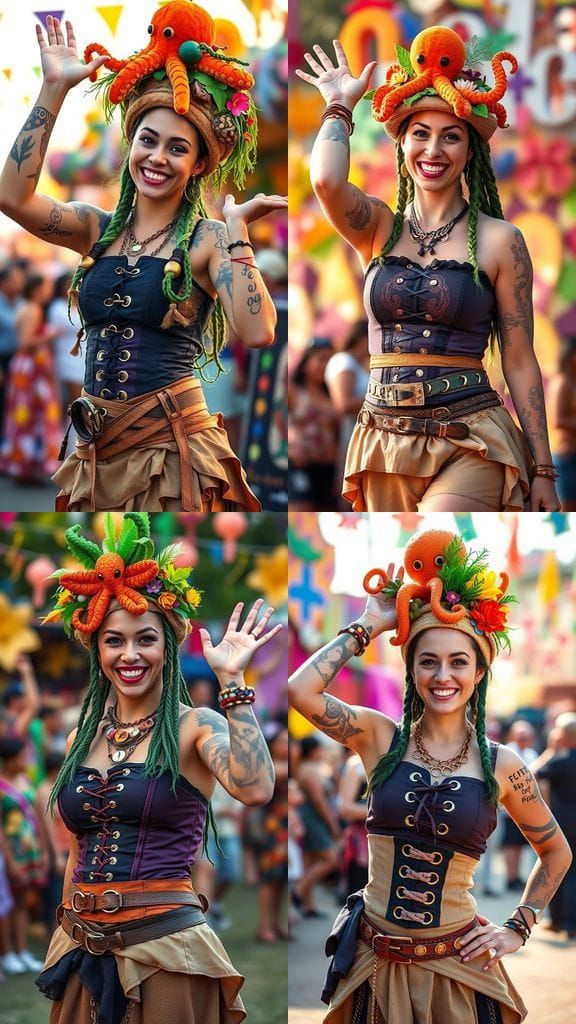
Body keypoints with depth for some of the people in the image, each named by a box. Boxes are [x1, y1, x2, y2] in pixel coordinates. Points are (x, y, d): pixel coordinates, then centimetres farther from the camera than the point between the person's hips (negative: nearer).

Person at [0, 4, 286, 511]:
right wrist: (54, 88, -8)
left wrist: (236, 229, -19)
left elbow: (257, 333, -21)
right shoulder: (98, 230, 8)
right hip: (98, 453, 5)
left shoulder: (207, 240, -6)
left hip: (174, 448, -4)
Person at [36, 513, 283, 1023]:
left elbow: (256, 789, -26)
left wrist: (231, 680, -23)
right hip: (83, 948, 5)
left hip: (166, 947, -5)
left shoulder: (195, 727, -5)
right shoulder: (82, 738, 10)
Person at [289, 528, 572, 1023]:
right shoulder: (381, 738, -3)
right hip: (375, 963, 1)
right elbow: (301, 690, -19)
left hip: (456, 970, -1)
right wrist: (368, 625, -9)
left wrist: (518, 929, 4)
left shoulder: (501, 765, -2)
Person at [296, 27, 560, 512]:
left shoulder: (499, 240, 1)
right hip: (385, 441, 4)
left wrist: (543, 471, 1)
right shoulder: (379, 228, 8)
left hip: (469, 444, -4)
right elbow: (327, 180, -14)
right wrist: (339, 106, 3)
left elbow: (520, 362, 2)